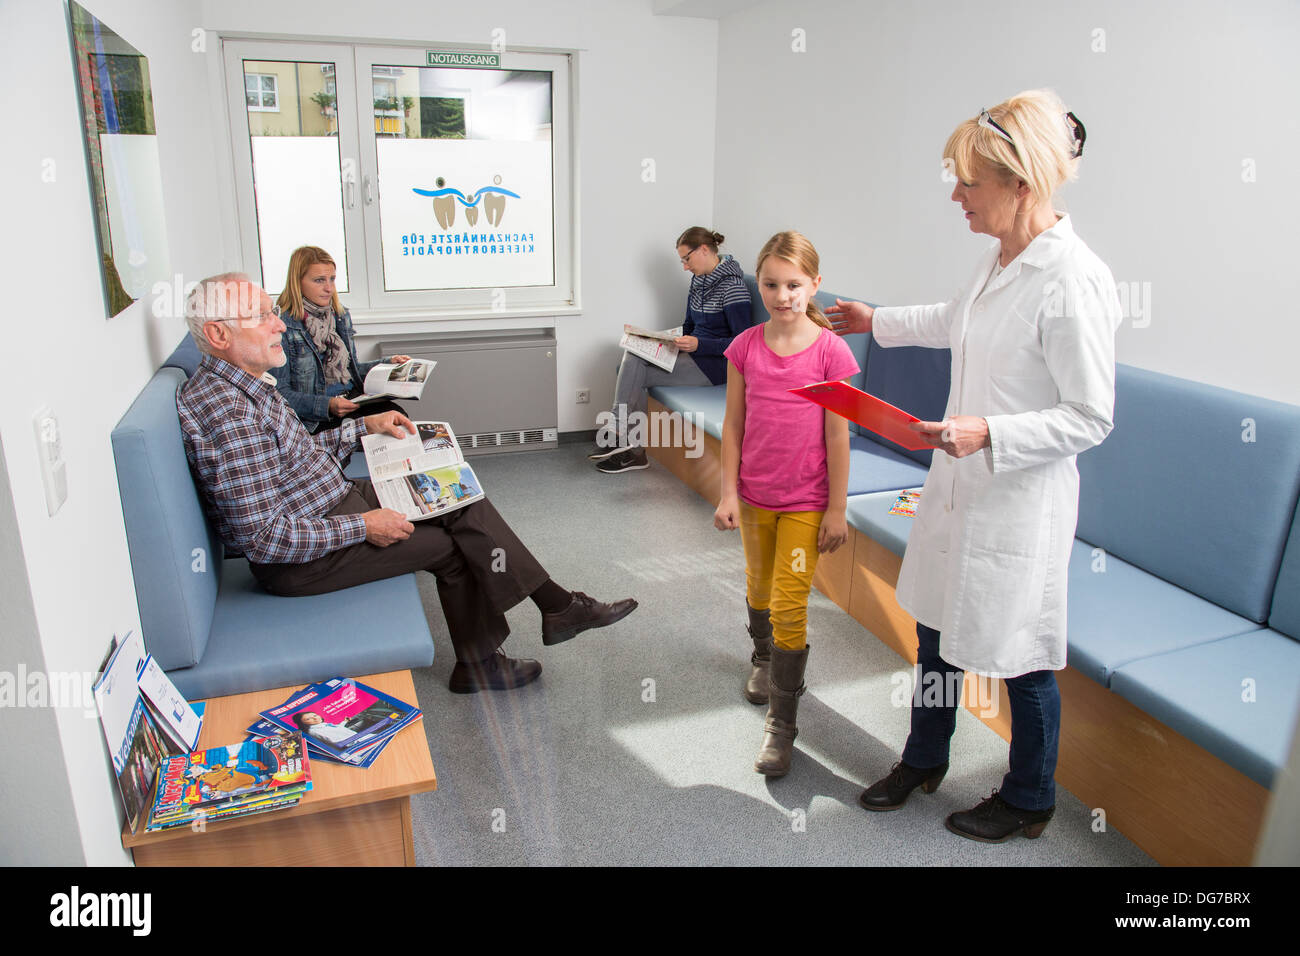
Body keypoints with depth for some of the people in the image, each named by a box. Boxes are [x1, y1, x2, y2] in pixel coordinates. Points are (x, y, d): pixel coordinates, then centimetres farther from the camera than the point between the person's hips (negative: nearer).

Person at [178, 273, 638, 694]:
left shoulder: (246, 383, 7)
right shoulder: (225, 412, -26)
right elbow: (263, 538, -28)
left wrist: (365, 426, 12)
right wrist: (363, 527, -23)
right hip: (298, 561, -10)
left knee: (464, 503, 0)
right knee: (451, 546, -8)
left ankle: (557, 606, 6)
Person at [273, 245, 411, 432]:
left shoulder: (340, 315, 15)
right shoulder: (282, 326, -9)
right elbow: (280, 392, -10)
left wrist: (388, 363, 12)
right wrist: (327, 406, -23)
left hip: (353, 398, 7)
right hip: (314, 419, -7)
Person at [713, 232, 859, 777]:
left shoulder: (830, 351, -12)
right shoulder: (745, 348, -4)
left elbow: (837, 435, -9)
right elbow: (733, 425, 1)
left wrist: (837, 509, -7)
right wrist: (728, 493, -1)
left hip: (807, 501, -3)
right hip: (754, 495, 3)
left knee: (789, 606, -2)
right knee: (759, 586, 22)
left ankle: (781, 723, 12)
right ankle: (763, 658, 52)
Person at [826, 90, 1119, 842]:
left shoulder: (1074, 282, -22)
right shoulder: (1001, 259, 3)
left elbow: (1090, 419, -19)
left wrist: (987, 433, -28)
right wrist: (877, 321, 33)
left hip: (1022, 499, -8)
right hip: (960, 481, 8)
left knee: (1020, 657, 10)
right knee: (937, 627, 20)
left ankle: (1029, 802, 37)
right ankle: (924, 760, 44)